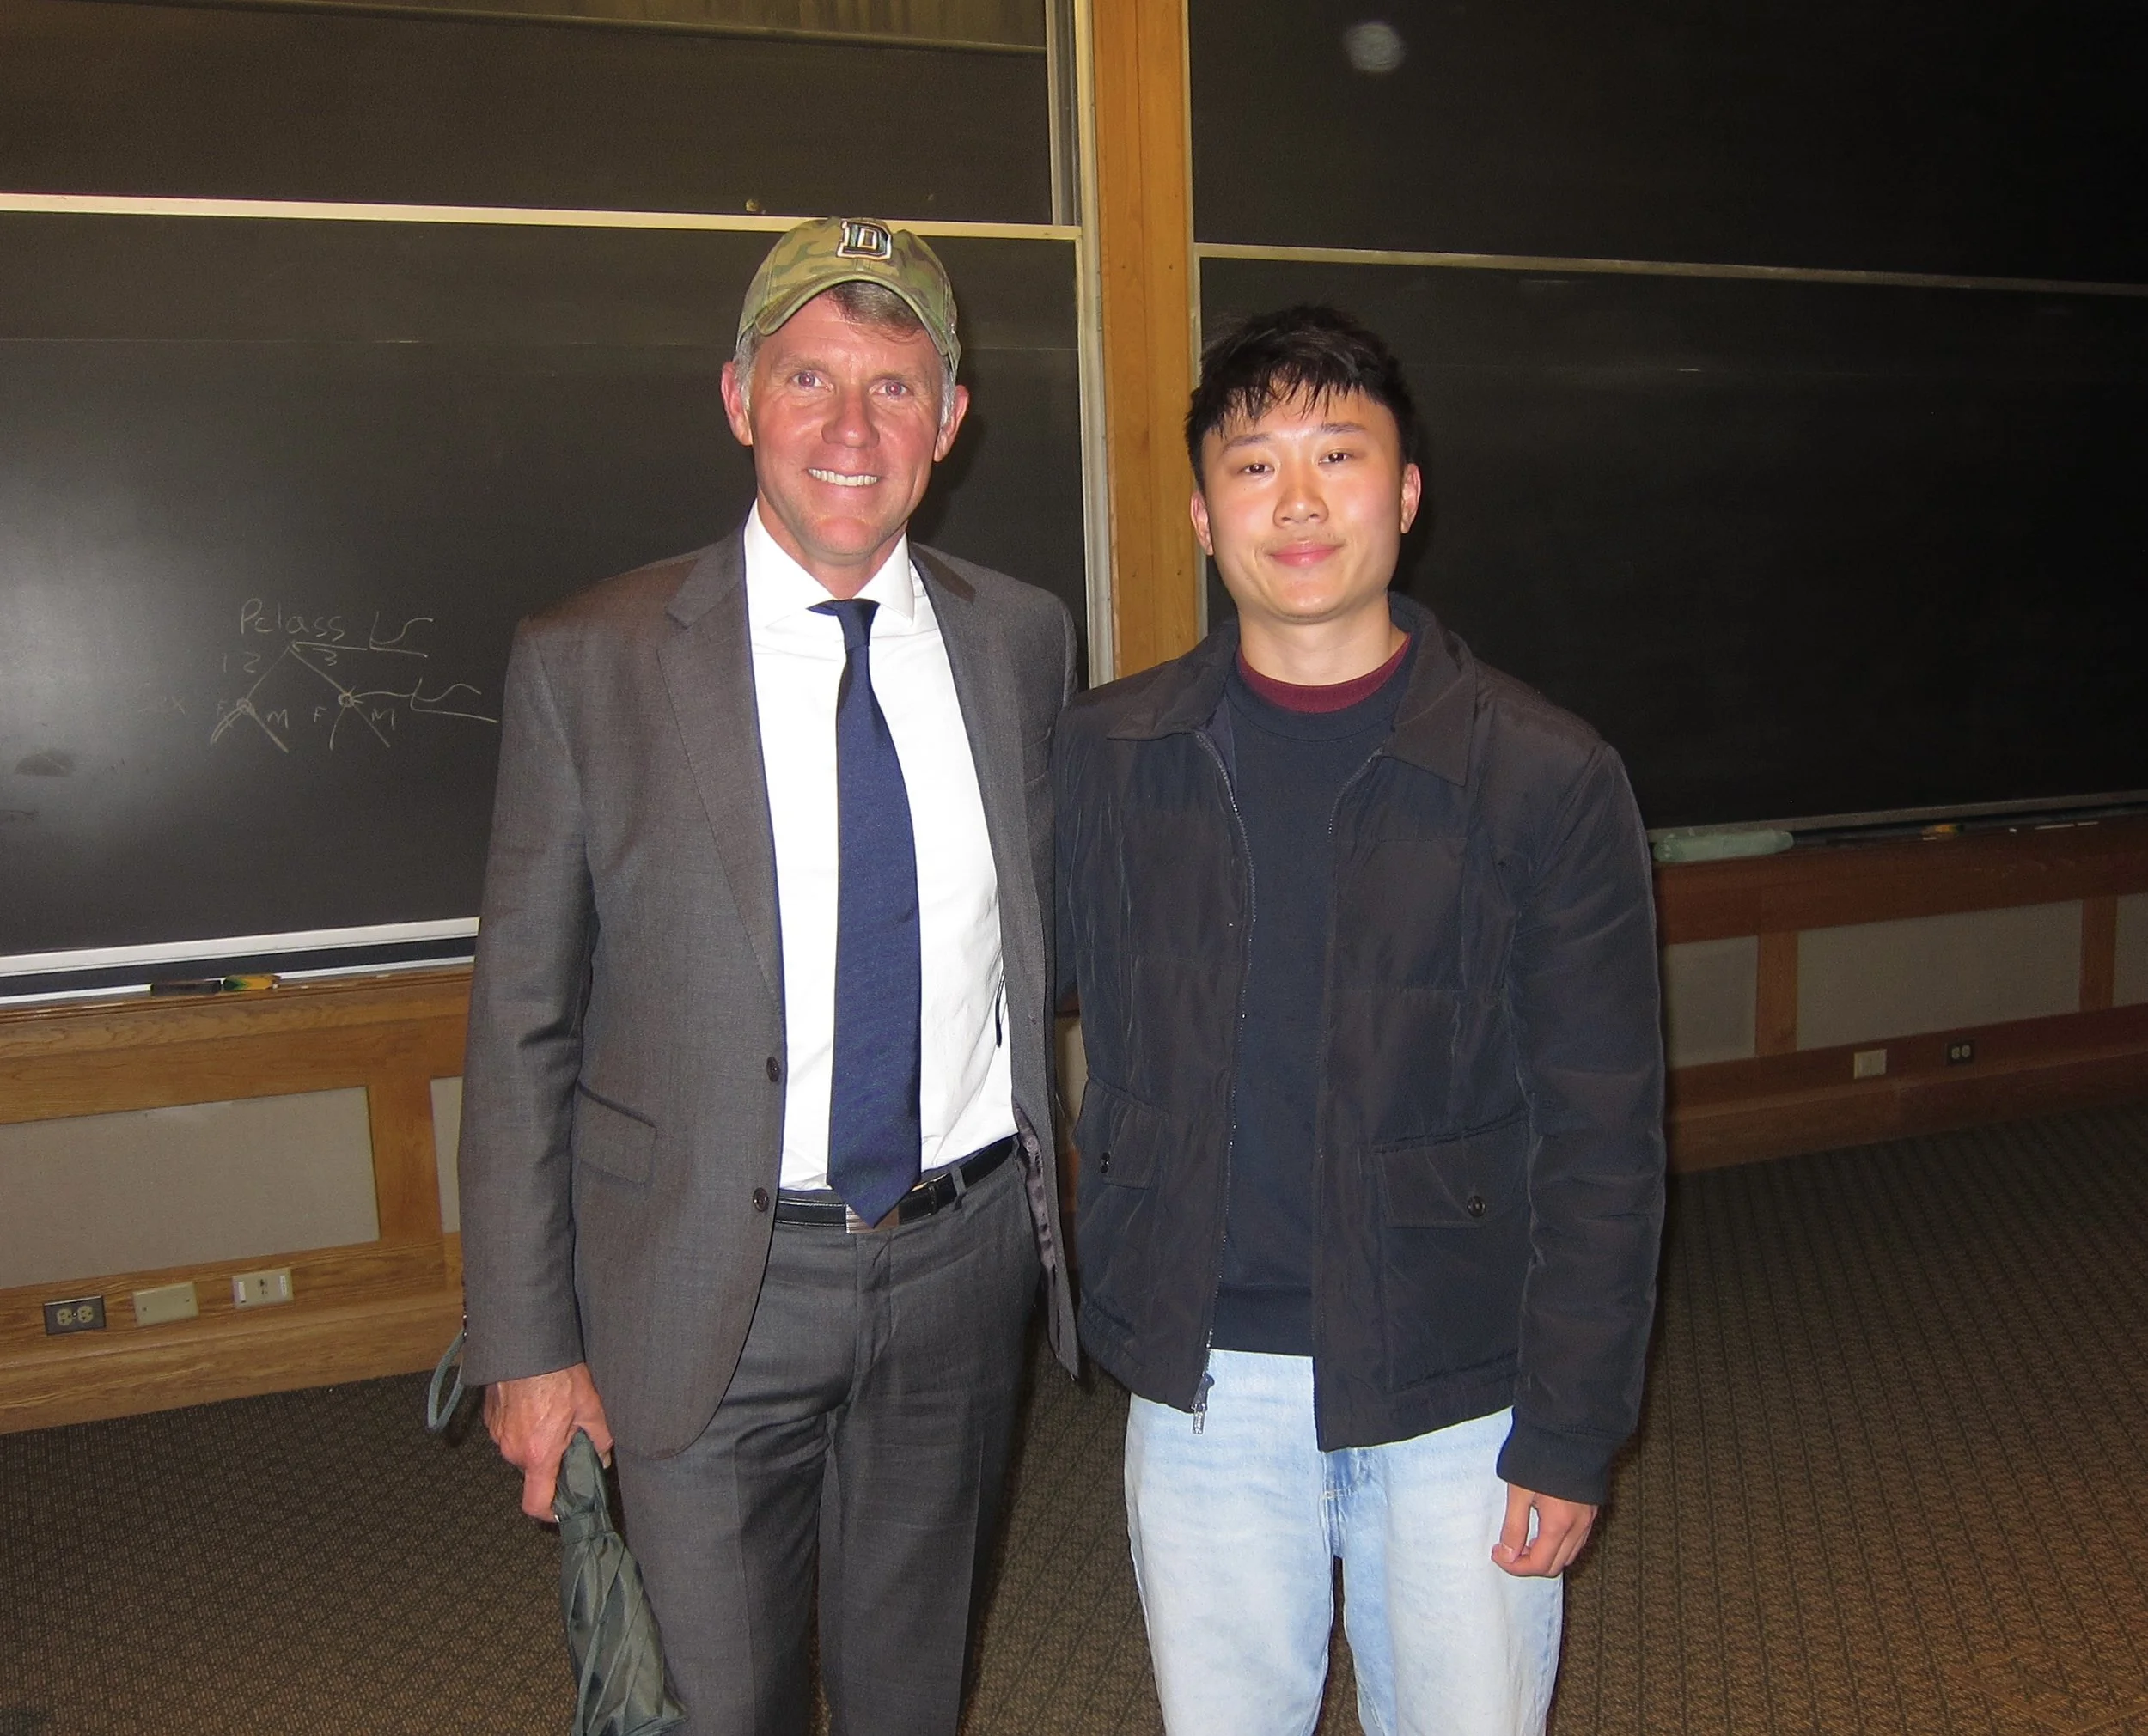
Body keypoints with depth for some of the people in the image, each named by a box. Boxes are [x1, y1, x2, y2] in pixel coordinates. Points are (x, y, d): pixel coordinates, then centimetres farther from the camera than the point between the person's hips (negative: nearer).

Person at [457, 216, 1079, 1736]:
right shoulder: (588, 663, -10)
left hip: (962, 1256, 3)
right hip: (712, 1286, -3)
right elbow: (524, 1026, -6)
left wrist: (1042, 1208, 7)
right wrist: (526, 1339, -6)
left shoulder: (1024, 641, 0)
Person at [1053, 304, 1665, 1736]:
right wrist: (1121, 1275, 5)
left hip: (1455, 1388, -2)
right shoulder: (1108, 753, -1)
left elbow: (1604, 1138, -7)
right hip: (1200, 1380, 2)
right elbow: (1101, 1030, 7)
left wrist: (1570, 1431, -7)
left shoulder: (1546, 776, -9)